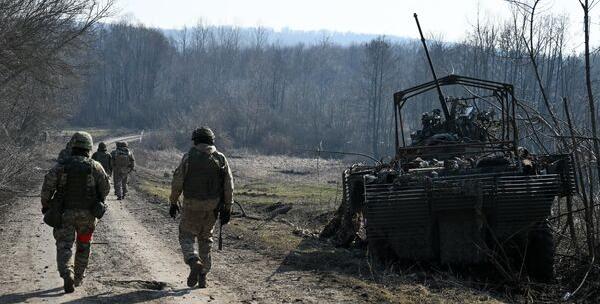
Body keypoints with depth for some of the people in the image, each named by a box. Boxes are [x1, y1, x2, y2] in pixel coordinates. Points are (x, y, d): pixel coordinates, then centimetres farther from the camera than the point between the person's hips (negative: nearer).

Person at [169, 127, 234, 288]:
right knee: (205, 239, 17)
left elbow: (177, 182, -7)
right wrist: (227, 209, 5)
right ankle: (203, 276, 16)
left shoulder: (189, 157, -7)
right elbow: (229, 186, -1)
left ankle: (194, 263, -16)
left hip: (192, 205, -3)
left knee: (187, 236, 11)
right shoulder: (220, 158, 1)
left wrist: (173, 202, 5)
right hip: (213, 206, 3)